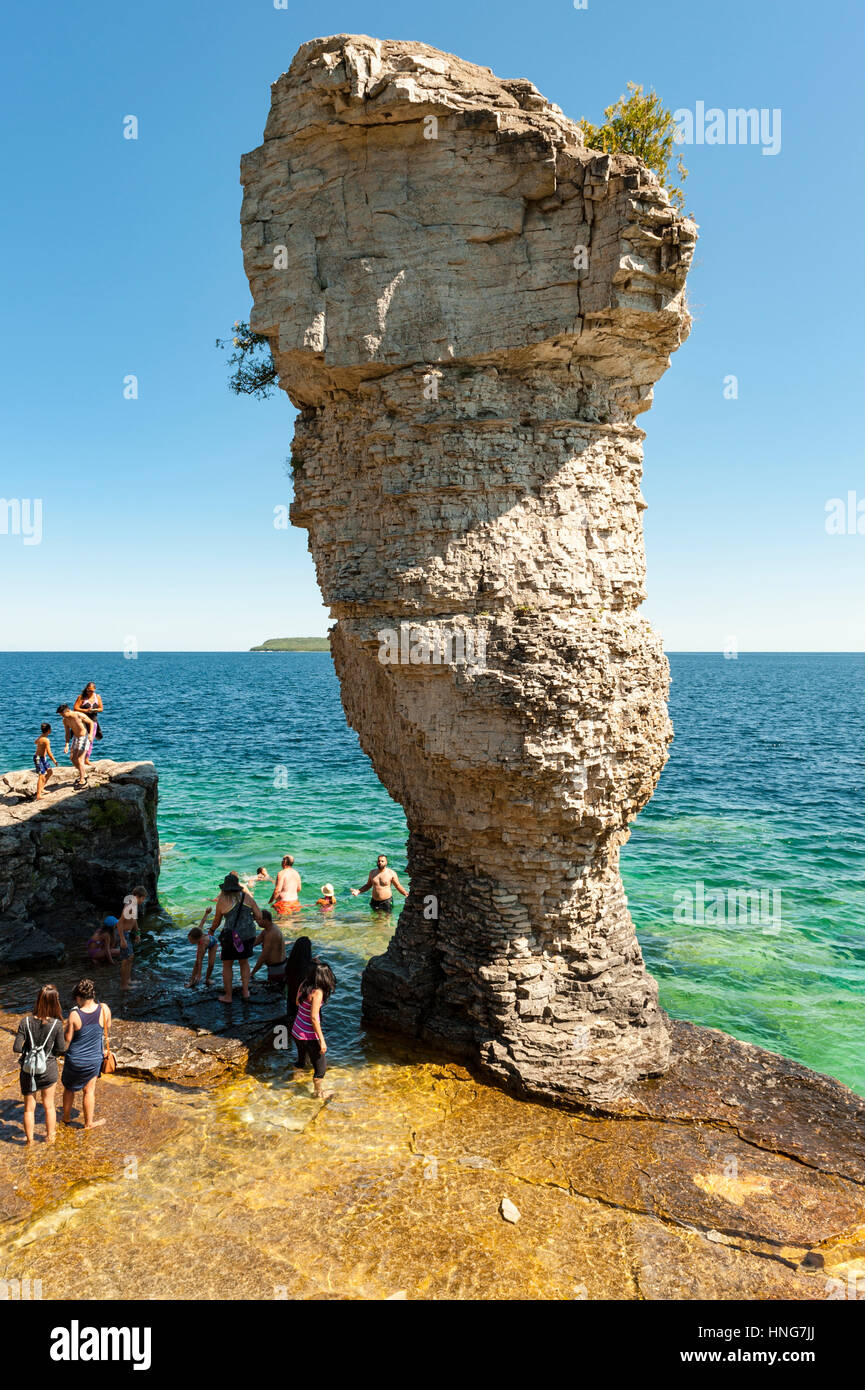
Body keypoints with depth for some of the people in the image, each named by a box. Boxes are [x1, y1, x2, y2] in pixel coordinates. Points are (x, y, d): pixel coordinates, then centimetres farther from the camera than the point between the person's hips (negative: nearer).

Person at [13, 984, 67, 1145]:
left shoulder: (26, 1021, -16)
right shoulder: (57, 1024, -18)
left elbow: (16, 1048, -15)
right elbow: (61, 1050, -12)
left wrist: (28, 1047, 5)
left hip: (28, 1069, 0)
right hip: (48, 1068, 0)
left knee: (29, 1107, 19)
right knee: (49, 1105, 21)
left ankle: (29, 1139, 33)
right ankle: (50, 1136, 36)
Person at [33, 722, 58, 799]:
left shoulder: (41, 736, 7)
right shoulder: (46, 740, -22)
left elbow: (36, 742, 31)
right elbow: (49, 753, -22)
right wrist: (55, 761, -11)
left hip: (43, 758, 10)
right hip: (39, 758, -10)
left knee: (49, 772, 18)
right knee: (41, 776, -10)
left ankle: (41, 788, 26)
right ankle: (38, 796, -10)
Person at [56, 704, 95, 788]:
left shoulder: (79, 715, -22)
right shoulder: (65, 720, -5)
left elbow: (91, 722, -11)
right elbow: (68, 734, 3)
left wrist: (90, 734, -24)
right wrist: (67, 745, -6)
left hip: (84, 738, -7)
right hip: (75, 738, 7)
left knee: (79, 760, -11)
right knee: (72, 758, 9)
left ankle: (82, 781, -3)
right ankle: (83, 775, 28)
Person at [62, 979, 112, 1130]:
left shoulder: (74, 1014, -24)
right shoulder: (104, 1009, -18)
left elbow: (67, 1041, -14)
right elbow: (107, 1029, 2)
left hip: (74, 1059, -2)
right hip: (94, 1059, 2)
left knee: (69, 1088, 24)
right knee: (89, 1090, 19)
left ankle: (67, 1117, 41)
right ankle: (89, 1122, 31)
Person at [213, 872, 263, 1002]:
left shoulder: (222, 901, -8)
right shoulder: (247, 896, 0)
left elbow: (217, 921, 6)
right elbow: (259, 916, -2)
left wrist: (212, 931, 25)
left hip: (232, 936, -3)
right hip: (249, 934, 4)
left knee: (227, 965, 14)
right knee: (244, 962, 24)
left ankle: (228, 996, 19)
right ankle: (245, 991, 25)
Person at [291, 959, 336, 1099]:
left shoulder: (303, 985, -5)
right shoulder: (317, 992, -26)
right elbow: (314, 1018, -25)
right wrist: (322, 1040, -19)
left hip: (296, 1031, 7)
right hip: (308, 1037, -7)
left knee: (302, 1058, 33)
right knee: (320, 1066, 13)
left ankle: (297, 1075, 55)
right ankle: (320, 1093, 28)